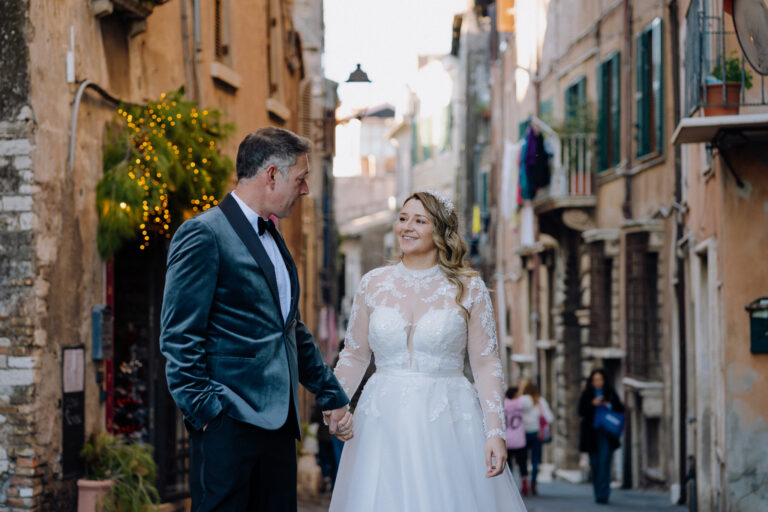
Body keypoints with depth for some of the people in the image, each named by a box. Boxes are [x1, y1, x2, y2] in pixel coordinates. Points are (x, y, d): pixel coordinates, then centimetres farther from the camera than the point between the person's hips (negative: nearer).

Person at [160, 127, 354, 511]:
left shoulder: (273, 238, 20)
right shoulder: (204, 234, -8)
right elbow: (179, 335, -12)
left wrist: (331, 394, 27)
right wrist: (203, 410, -16)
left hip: (277, 422, 8)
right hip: (229, 423, -8)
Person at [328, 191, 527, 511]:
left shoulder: (468, 288, 0)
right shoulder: (372, 284, 6)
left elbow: (486, 364, -2)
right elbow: (354, 356, 11)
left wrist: (495, 433, -9)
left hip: (448, 421, -2)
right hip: (384, 422, 2)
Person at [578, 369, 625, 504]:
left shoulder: (610, 394, 8)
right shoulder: (586, 395, 7)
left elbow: (621, 409, 9)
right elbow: (581, 411, -2)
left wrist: (610, 406, -9)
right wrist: (593, 404, -16)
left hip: (606, 433, -1)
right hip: (591, 433, 1)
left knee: (605, 462, -12)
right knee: (595, 464, 4)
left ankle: (603, 494, -15)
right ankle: (598, 493, 15)